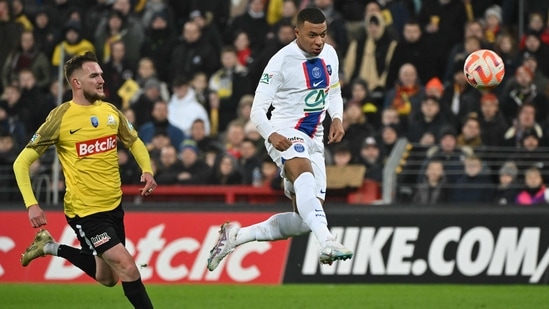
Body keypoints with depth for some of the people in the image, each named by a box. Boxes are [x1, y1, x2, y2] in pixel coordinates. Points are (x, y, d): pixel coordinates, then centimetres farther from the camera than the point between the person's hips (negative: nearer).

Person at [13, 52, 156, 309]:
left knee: (107, 278, 17)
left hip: (114, 205, 7)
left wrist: (147, 170, 0)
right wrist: (31, 205, -20)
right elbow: (22, 162, -9)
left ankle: (52, 247, 34)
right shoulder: (61, 118, -14)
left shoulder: (110, 112, 1)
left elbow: (134, 142, 20)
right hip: (85, 210, -7)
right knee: (127, 267, -17)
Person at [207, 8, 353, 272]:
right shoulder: (282, 61, -15)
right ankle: (326, 241, -60)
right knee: (305, 174, -40)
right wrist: (271, 135, -34)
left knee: (303, 219, 1)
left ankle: (236, 236, 17)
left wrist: (337, 118, 1)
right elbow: (257, 110, -14)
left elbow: (334, 92, 22)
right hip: (285, 135, -7)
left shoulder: (329, 54, 5)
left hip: (313, 139, 7)